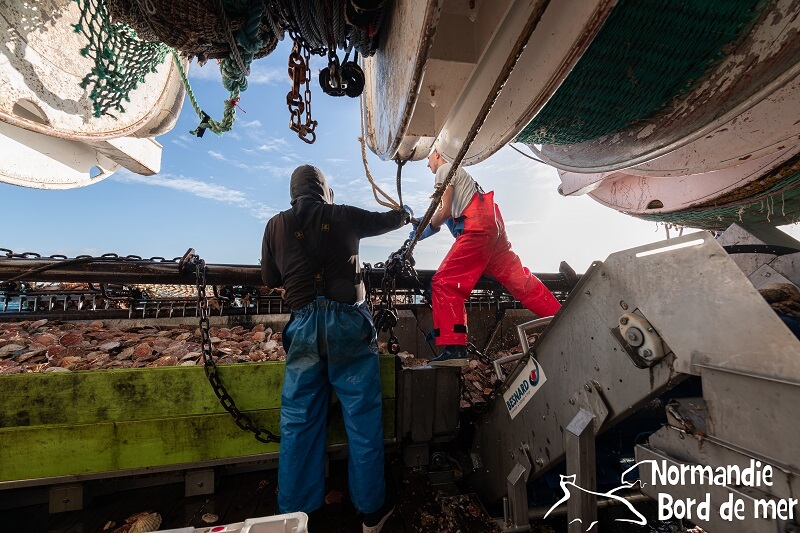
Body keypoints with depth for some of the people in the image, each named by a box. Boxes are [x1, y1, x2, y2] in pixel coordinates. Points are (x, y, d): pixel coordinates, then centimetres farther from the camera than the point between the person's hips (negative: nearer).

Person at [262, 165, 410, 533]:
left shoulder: (277, 225, 9)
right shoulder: (343, 216, 5)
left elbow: (270, 279, 15)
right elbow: (390, 219, 19)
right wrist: (406, 214, 42)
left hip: (303, 326, 3)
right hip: (348, 321, -2)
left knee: (298, 419, 13)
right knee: (362, 416, 9)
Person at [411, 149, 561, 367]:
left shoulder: (445, 169, 7)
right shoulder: (459, 172, 35)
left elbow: (445, 212, -5)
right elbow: (450, 214, 28)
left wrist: (425, 231, 7)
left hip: (477, 228, -10)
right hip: (492, 226, 10)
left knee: (444, 283, -15)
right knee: (519, 280, 12)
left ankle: (454, 349, -23)